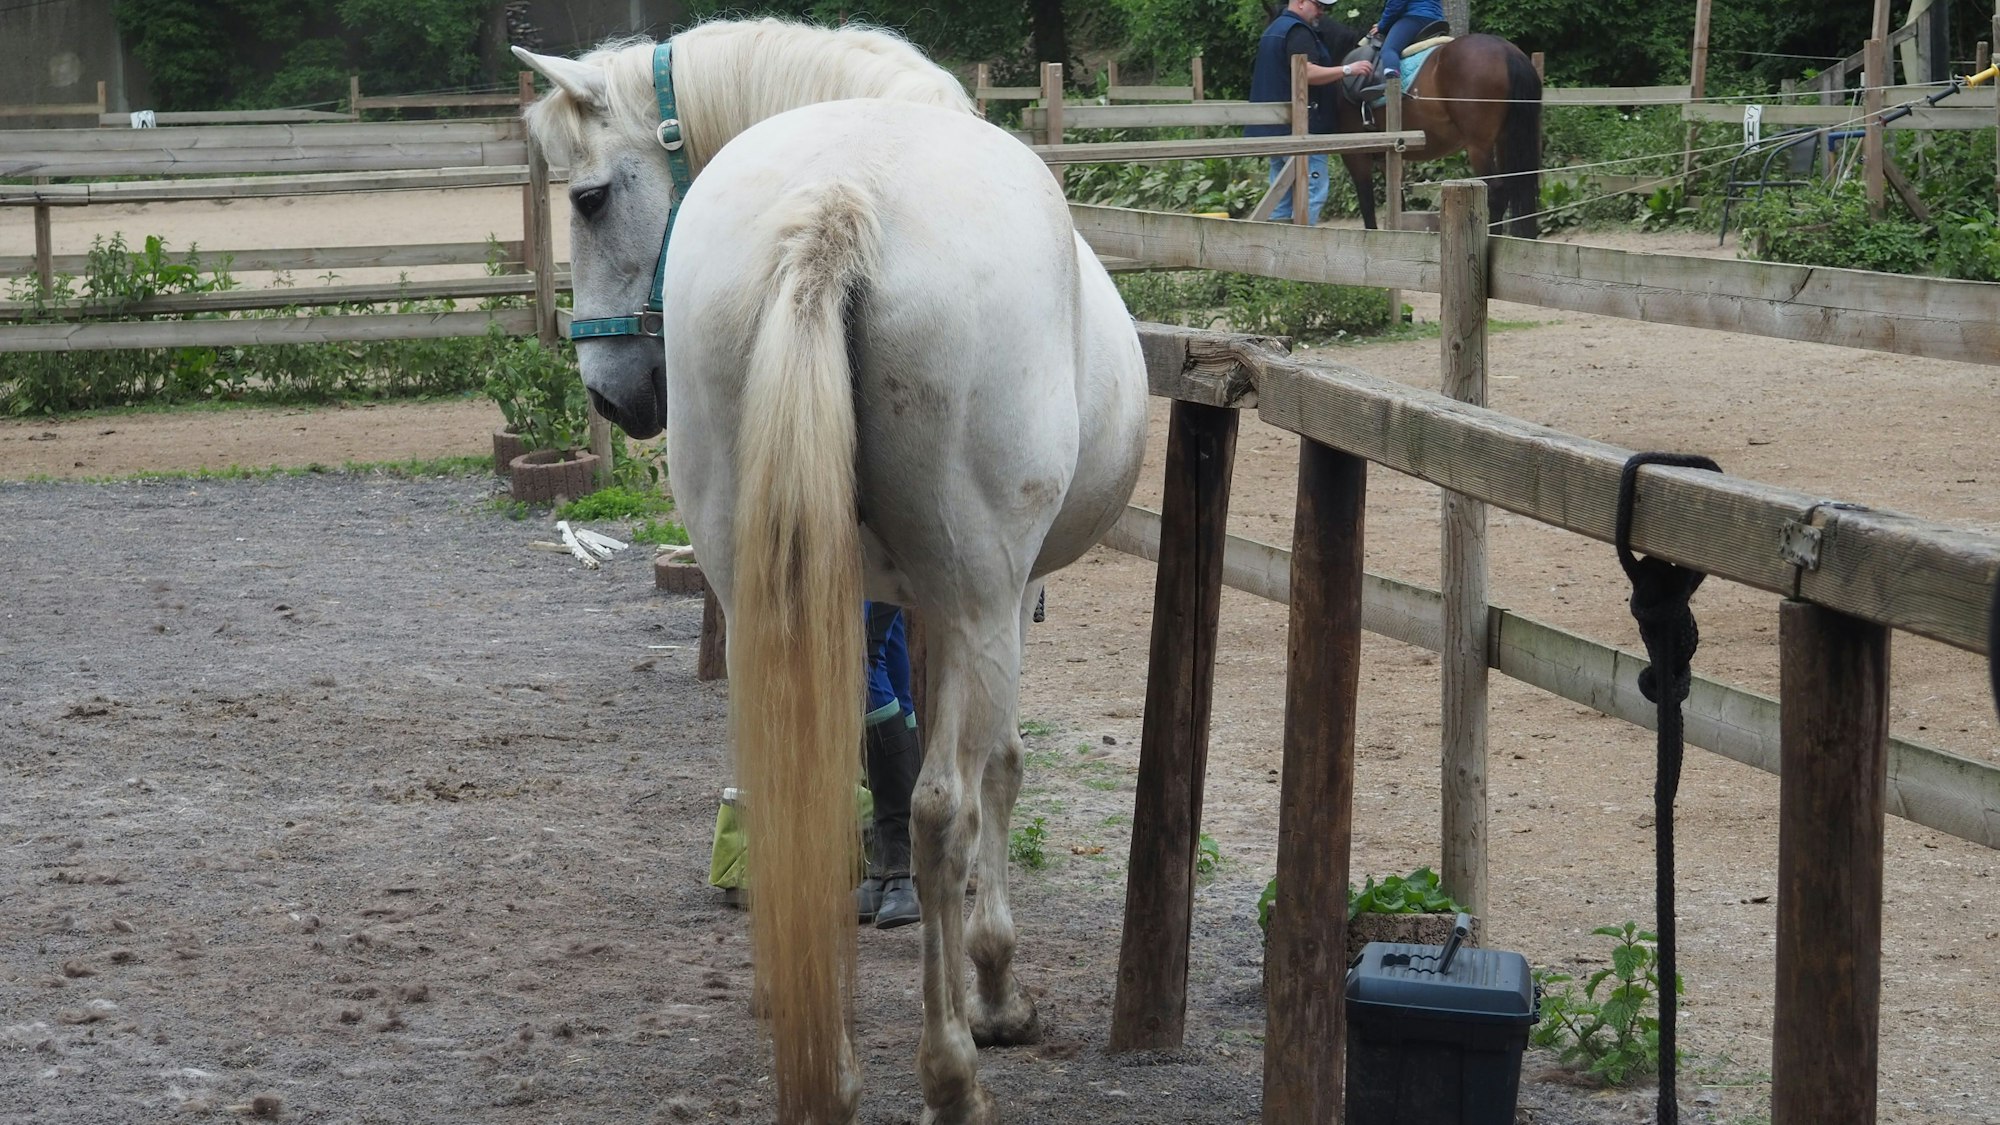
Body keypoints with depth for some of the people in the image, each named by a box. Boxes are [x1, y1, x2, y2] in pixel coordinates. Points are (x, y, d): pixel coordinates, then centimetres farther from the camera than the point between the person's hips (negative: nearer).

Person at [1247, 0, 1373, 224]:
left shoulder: (1273, 30, 20)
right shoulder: (1298, 32, -12)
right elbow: (1307, 73, -25)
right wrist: (1347, 69, -22)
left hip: (1276, 129, 10)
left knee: (1282, 196, 11)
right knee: (1313, 192, -10)